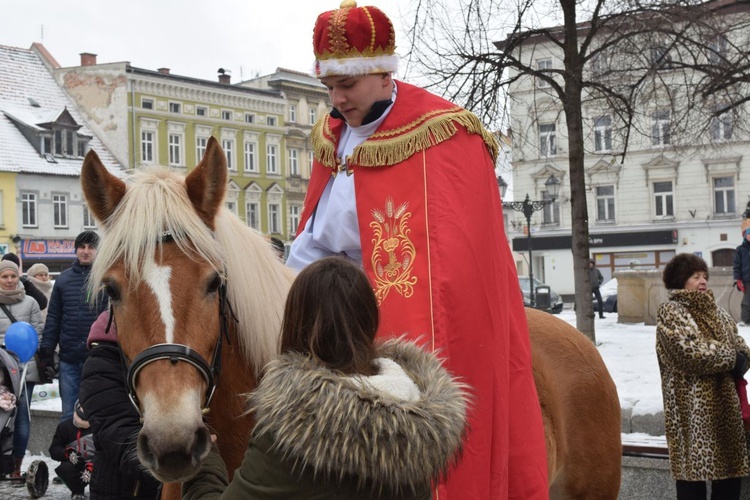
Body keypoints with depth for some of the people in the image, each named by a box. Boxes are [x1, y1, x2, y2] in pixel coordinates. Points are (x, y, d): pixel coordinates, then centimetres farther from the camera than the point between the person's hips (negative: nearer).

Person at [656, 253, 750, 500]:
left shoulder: (714, 310, 18)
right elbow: (693, 353, -19)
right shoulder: (670, 312, -8)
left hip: (725, 401, 8)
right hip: (693, 406, -8)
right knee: (694, 468, -5)